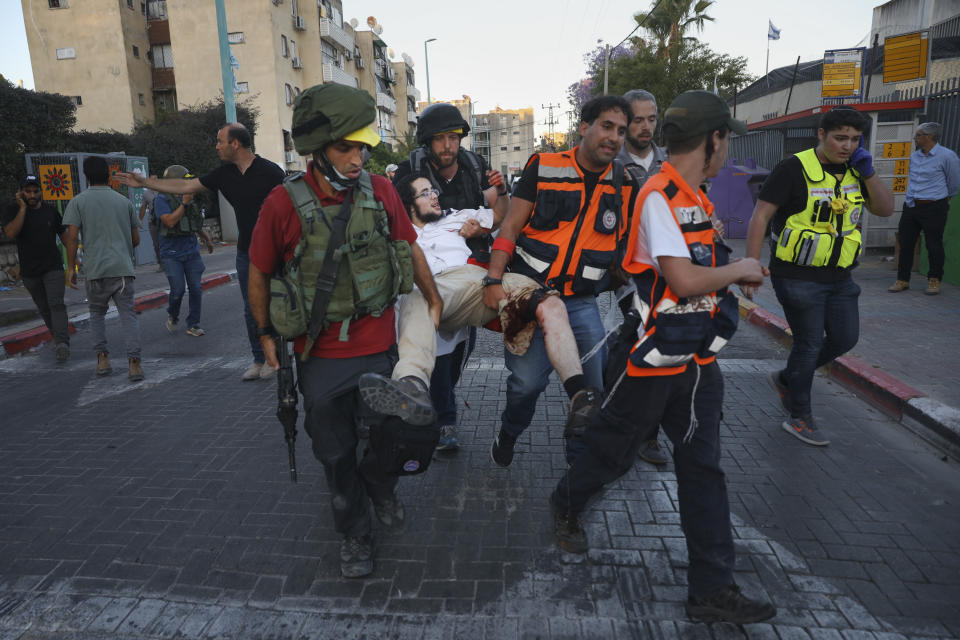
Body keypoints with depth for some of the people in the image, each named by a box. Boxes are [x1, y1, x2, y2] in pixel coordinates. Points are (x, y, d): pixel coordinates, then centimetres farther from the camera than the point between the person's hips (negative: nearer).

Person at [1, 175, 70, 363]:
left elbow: (63, 234, 13)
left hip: (53, 268, -1)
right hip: (29, 272, 1)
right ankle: (57, 337, 25)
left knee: (56, 304, -15)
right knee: (44, 309, 10)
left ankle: (62, 344, -26)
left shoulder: (51, 211, 4)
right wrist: (23, 208, -16)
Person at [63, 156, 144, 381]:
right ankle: (134, 362, -13)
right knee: (128, 314, 0)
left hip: (95, 269, 0)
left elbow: (72, 237, -4)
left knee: (97, 312, 18)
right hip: (123, 268, 1)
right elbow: (136, 239, 12)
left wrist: (71, 267, 4)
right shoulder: (124, 201, 10)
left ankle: (102, 358, 12)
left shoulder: (78, 202, 3)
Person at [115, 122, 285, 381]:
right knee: (252, 310, 10)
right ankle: (259, 360, 20)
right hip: (245, 252, 6)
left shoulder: (269, 171, -11)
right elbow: (185, 186, 13)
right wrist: (144, 182, 14)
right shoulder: (224, 174, 7)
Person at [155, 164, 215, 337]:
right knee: (178, 289, -11)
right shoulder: (162, 200, -5)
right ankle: (172, 316, 20)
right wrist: (184, 203, -16)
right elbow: (170, 222, -20)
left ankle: (193, 325, 10)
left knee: (196, 289, 0)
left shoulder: (189, 199, 12)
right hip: (172, 254, -5)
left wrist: (207, 238, 20)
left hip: (191, 252, 5)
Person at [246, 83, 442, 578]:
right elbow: (259, 273, 0)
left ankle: (379, 487, 48)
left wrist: (434, 300, 15)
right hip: (319, 356, -1)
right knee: (336, 453, 14)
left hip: (378, 346, 2)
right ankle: (354, 533, 38)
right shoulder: (285, 203, -14)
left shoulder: (381, 191, -8)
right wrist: (266, 335, 7)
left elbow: (410, 248, 8)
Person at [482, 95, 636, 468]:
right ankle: (508, 432, 25)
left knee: (593, 389, 3)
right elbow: (511, 226, -2)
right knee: (527, 381, -10)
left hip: (582, 303, 3)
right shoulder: (544, 167, -1)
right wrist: (494, 280, -12)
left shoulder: (625, 185, 7)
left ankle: (580, 461, 28)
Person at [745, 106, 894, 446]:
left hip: (839, 277, 7)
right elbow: (760, 216, -17)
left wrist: (868, 173, -8)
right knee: (809, 344, 0)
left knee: (845, 339, 12)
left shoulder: (854, 170, 8)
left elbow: (885, 209, 7)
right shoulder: (795, 168, -13)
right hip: (798, 277, -7)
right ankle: (799, 418, 18)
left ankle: (785, 379, 33)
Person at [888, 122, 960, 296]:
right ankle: (902, 280, 12)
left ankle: (934, 281, 13)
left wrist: (944, 200, 16)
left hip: (934, 208, -5)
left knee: (934, 245, 0)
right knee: (905, 244, 4)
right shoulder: (914, 156, 12)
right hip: (910, 206, 5)